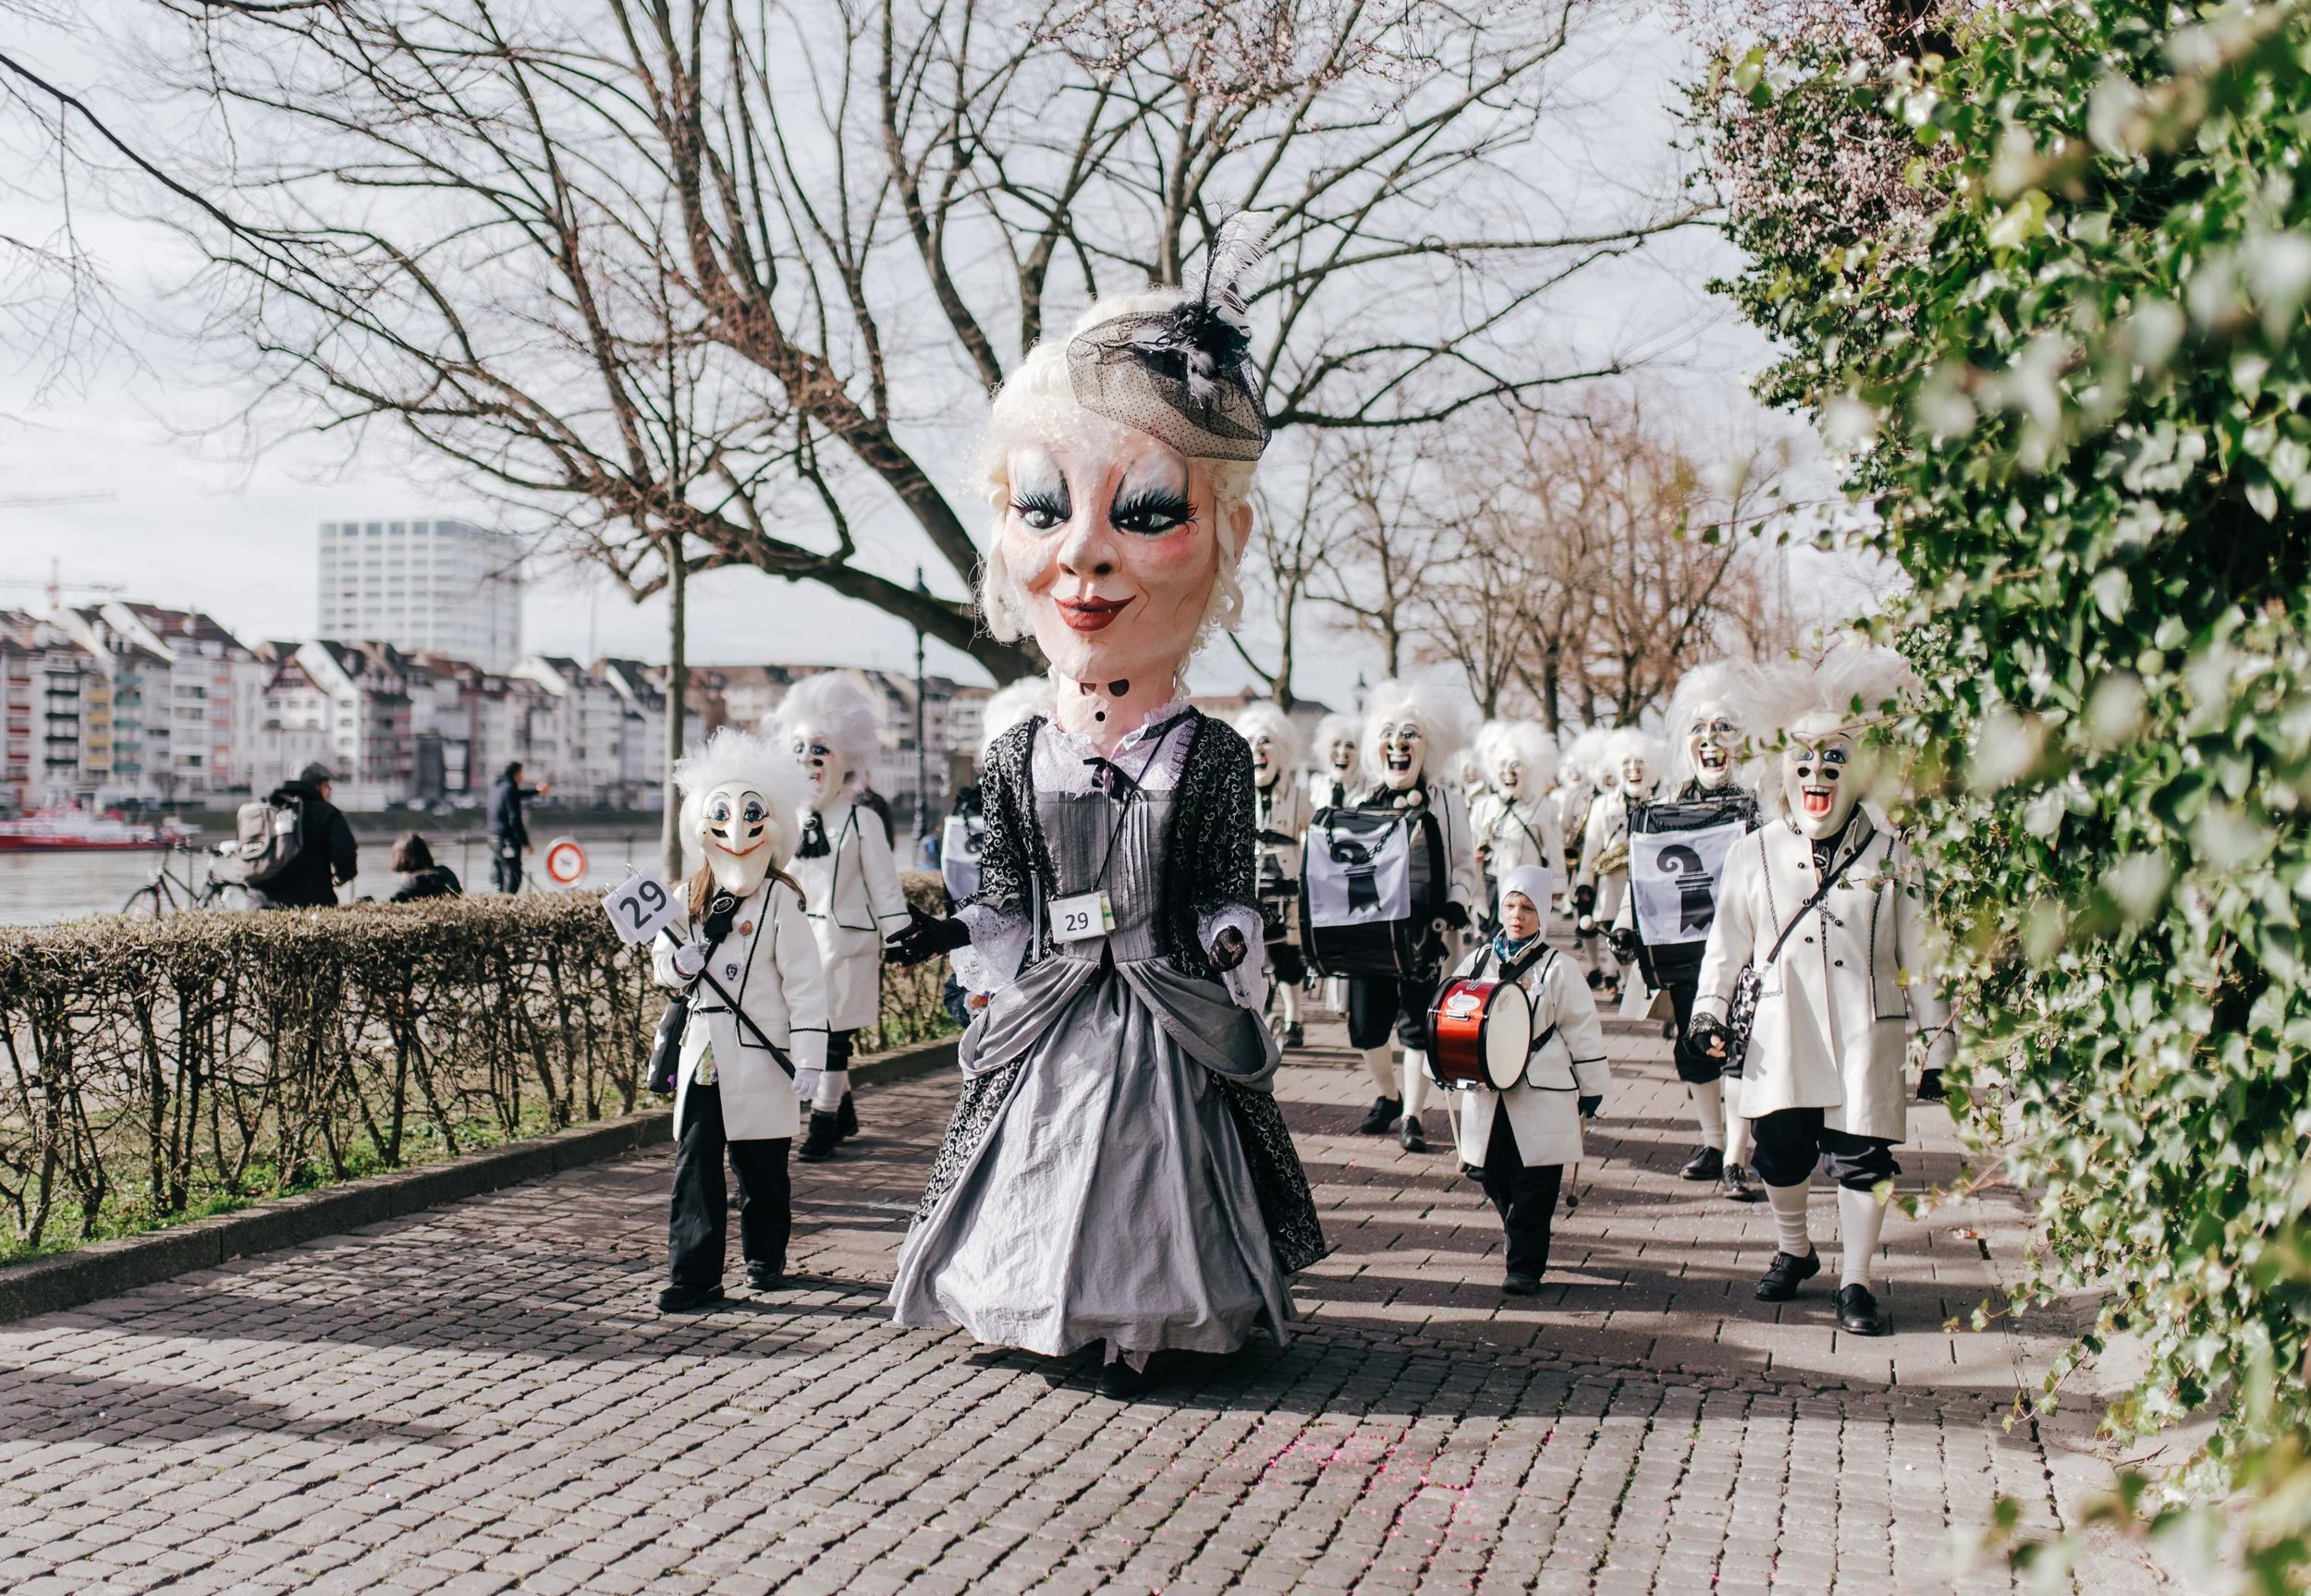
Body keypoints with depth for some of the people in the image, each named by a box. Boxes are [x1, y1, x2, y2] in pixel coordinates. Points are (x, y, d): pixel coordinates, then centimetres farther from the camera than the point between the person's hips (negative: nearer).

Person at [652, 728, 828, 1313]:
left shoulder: (781, 902, -6)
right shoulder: (690, 898, 9)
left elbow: (804, 984, -7)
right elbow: (662, 961, 18)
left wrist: (808, 1058, -11)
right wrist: (677, 963, -7)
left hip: (759, 1059, -4)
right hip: (702, 1056, 4)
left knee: (761, 1167, 8)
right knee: (695, 1164, -1)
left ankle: (765, 1256, 27)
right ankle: (693, 1274, 1)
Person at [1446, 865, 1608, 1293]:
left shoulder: (1557, 969, -1)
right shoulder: (1476, 964, 8)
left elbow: (1583, 1032, 2)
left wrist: (1591, 1090, 2)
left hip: (1542, 1097, -4)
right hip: (1486, 1094, 4)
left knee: (1533, 1187, -4)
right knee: (1495, 1179, 8)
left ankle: (1525, 1265, 2)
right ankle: (1522, 1243, 29)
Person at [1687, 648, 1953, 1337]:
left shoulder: (1888, 852, 5)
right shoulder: (1754, 853, 7)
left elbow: (1918, 945, 7)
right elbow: (1726, 939, 12)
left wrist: (1936, 1029, 6)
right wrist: (1710, 1007, 5)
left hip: (1866, 1031, -1)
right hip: (1782, 1032, 1)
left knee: (1862, 1157, -2)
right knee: (1780, 1150, 9)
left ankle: (1855, 1282, 9)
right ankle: (1792, 1252, 33)